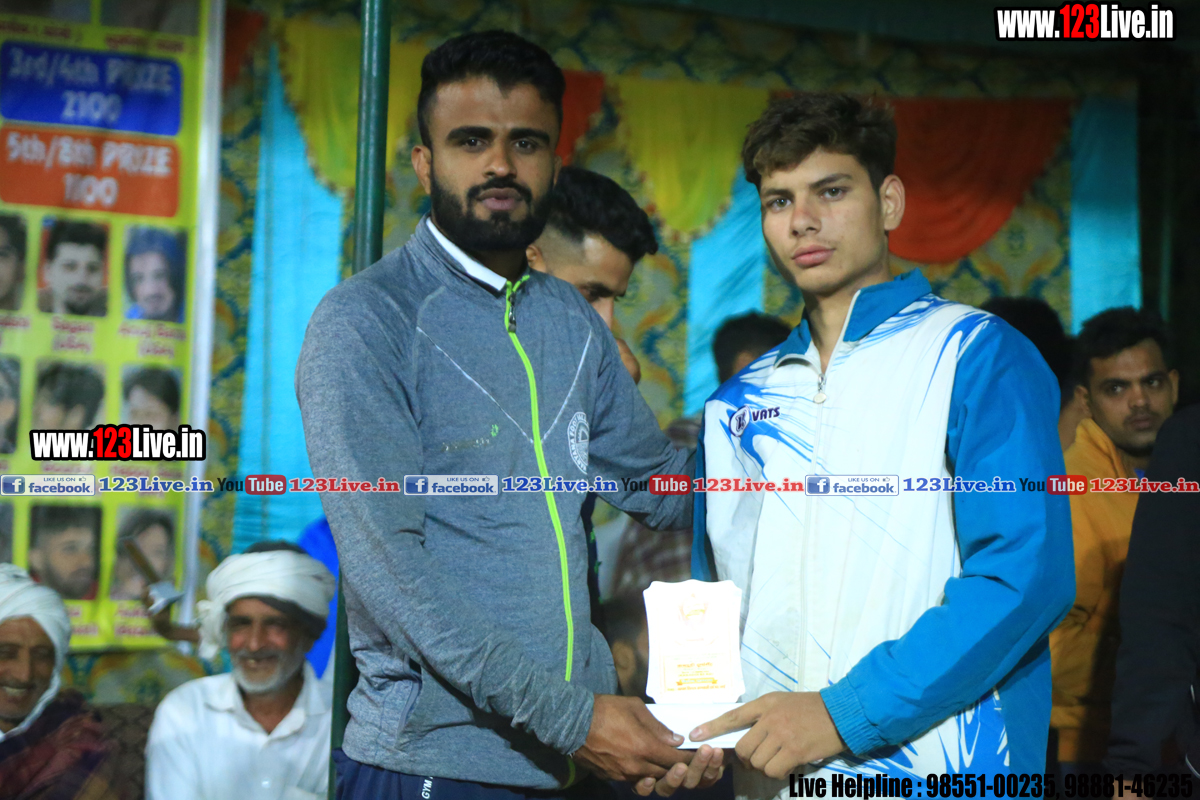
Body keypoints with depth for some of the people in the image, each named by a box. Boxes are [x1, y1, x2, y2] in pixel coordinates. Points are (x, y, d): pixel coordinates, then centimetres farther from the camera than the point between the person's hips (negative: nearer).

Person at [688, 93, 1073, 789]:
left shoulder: (978, 356, -5)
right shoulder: (740, 404, 12)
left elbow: (1026, 571, -15)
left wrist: (846, 712, -19)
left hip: (934, 774, -5)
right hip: (766, 777, 5)